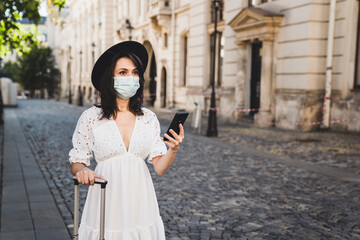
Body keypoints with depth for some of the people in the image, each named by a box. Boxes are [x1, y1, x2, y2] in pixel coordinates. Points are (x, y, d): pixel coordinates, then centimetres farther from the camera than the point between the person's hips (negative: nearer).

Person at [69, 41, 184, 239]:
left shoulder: (149, 118, 2)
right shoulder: (90, 118, -5)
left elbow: (159, 167, 0)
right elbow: (77, 163, 2)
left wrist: (173, 150, -19)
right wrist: (82, 171, -20)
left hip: (140, 202, 2)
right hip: (106, 205, -2)